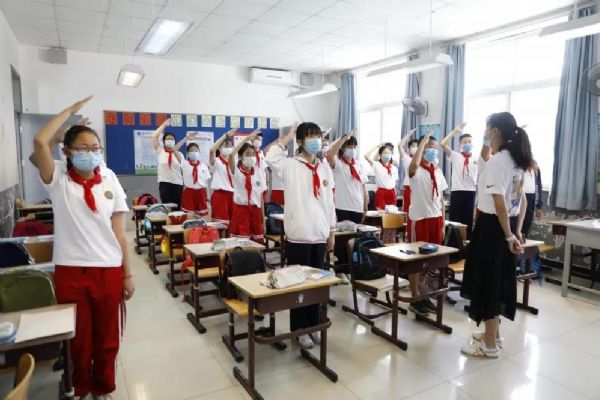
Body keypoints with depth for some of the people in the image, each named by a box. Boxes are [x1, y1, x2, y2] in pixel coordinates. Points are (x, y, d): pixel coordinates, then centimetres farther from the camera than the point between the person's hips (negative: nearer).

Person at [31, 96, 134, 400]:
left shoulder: (109, 180, 1)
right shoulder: (58, 179, -3)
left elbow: (119, 231, 2)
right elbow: (40, 141, -21)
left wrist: (127, 274, 2)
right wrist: (71, 110, -9)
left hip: (109, 270, 2)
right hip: (71, 270, -1)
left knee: (107, 338, 15)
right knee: (78, 339, 16)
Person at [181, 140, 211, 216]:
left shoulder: (203, 166, 3)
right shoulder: (184, 164, -3)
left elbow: (206, 182, 5)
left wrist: (208, 197, 2)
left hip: (200, 192, 2)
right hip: (188, 192, -2)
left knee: (202, 215, 8)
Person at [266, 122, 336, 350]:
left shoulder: (325, 169, 9)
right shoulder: (291, 165, -5)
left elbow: (330, 202, 12)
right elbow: (270, 158, -27)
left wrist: (331, 232, 12)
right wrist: (287, 138, -13)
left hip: (320, 234, 5)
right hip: (299, 235, -5)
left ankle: (313, 326, 29)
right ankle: (299, 329, 21)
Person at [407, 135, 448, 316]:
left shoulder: (438, 171, 11)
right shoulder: (416, 170, -8)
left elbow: (441, 199, 14)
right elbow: (414, 163, -35)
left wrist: (443, 223, 11)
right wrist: (423, 142, -22)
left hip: (436, 219, 7)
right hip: (420, 218, -6)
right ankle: (415, 299, 11)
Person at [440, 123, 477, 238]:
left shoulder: (477, 159, 10)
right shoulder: (455, 156, 4)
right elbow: (443, 144, -10)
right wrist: (455, 131, -9)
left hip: (471, 192, 2)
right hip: (457, 192, -2)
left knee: (469, 221, 8)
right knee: (455, 220, 1)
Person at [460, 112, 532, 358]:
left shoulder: (495, 162, -17)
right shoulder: (516, 160, 12)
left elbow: (499, 203, -22)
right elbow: (522, 200, 13)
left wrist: (508, 235, -16)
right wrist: (517, 231, 14)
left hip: (491, 226, -9)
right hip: (506, 228, 9)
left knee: (487, 281, 1)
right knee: (499, 280, 17)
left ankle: (489, 345, 12)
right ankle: (493, 334, 32)